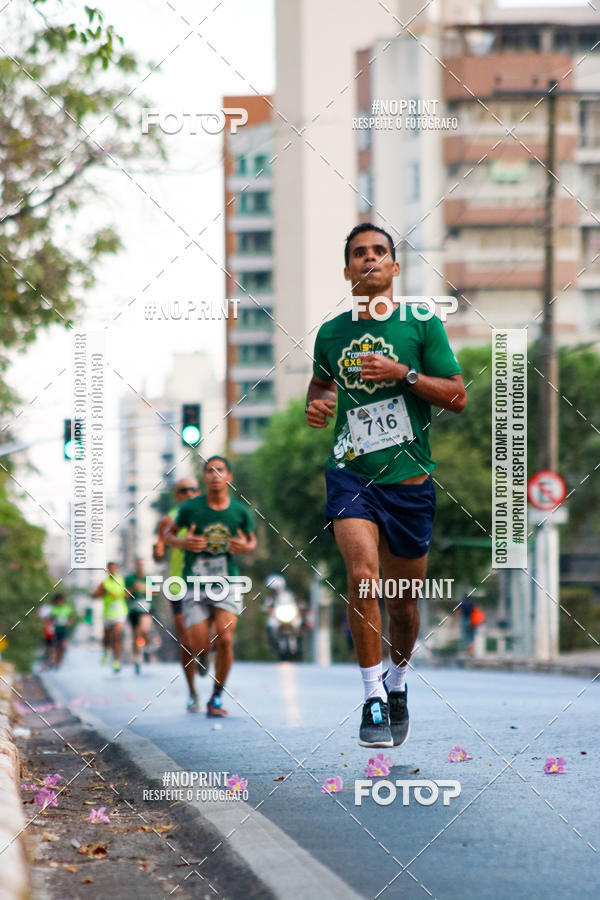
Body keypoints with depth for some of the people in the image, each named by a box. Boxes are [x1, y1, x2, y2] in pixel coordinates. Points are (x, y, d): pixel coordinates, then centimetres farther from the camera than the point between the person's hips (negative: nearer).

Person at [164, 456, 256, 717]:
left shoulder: (241, 512, 0)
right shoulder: (191, 508, -3)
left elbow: (252, 541, 15)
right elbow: (168, 534, 9)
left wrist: (246, 547, -9)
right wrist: (182, 542, -14)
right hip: (195, 587, 0)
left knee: (225, 640, -17)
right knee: (200, 649, -6)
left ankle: (217, 697, 0)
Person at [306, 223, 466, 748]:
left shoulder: (422, 324, 1)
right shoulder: (331, 332, 8)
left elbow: (457, 396, -1)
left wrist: (403, 373, -14)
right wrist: (316, 405, 4)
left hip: (409, 478, 0)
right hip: (350, 472, 0)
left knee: (403, 599, 9)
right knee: (363, 575, -23)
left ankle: (397, 682, 38)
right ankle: (373, 700, -16)